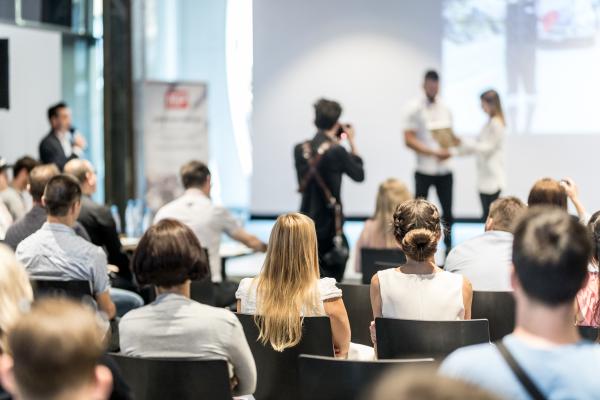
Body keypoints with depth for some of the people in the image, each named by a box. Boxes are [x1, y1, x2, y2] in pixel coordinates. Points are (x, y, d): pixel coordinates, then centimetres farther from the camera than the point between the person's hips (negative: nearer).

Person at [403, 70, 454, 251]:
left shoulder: (444, 108, 10)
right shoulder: (415, 108, -4)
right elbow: (409, 140, -10)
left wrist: (448, 150, -6)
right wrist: (434, 152, -18)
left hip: (444, 169, 4)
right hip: (424, 170, -4)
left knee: (447, 211, 6)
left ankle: (448, 247, 17)